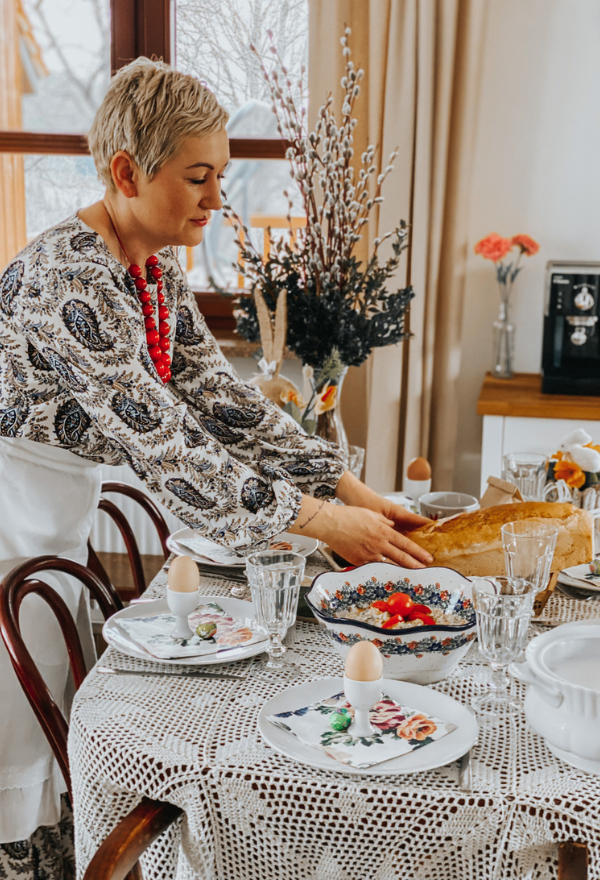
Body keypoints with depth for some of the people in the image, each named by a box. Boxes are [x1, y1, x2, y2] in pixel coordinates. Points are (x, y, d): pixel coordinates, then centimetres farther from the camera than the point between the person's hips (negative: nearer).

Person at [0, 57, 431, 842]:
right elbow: (164, 444, -30)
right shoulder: (68, 279, -27)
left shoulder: (157, 269, 2)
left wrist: (351, 490, -4)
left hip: (63, 522, 9)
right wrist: (323, 522, -26)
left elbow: (220, 396, 2)